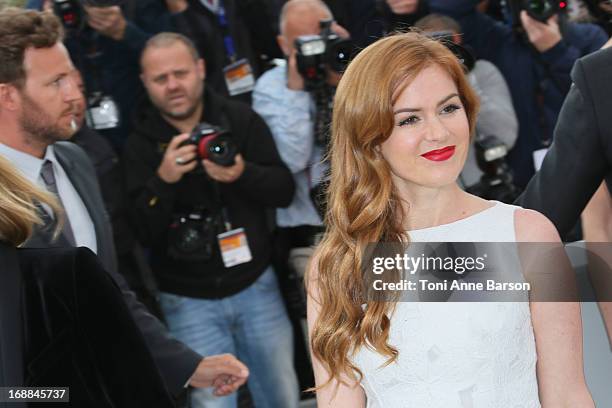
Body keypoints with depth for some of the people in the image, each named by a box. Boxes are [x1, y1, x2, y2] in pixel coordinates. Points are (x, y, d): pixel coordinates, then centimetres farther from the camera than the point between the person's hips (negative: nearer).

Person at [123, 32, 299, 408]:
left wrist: (243, 175, -24)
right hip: (190, 300, -2)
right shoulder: (140, 146, -7)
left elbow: (284, 190, -4)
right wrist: (163, 181, -28)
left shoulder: (241, 119, -3)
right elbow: (142, 235, -12)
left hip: (256, 284, 2)